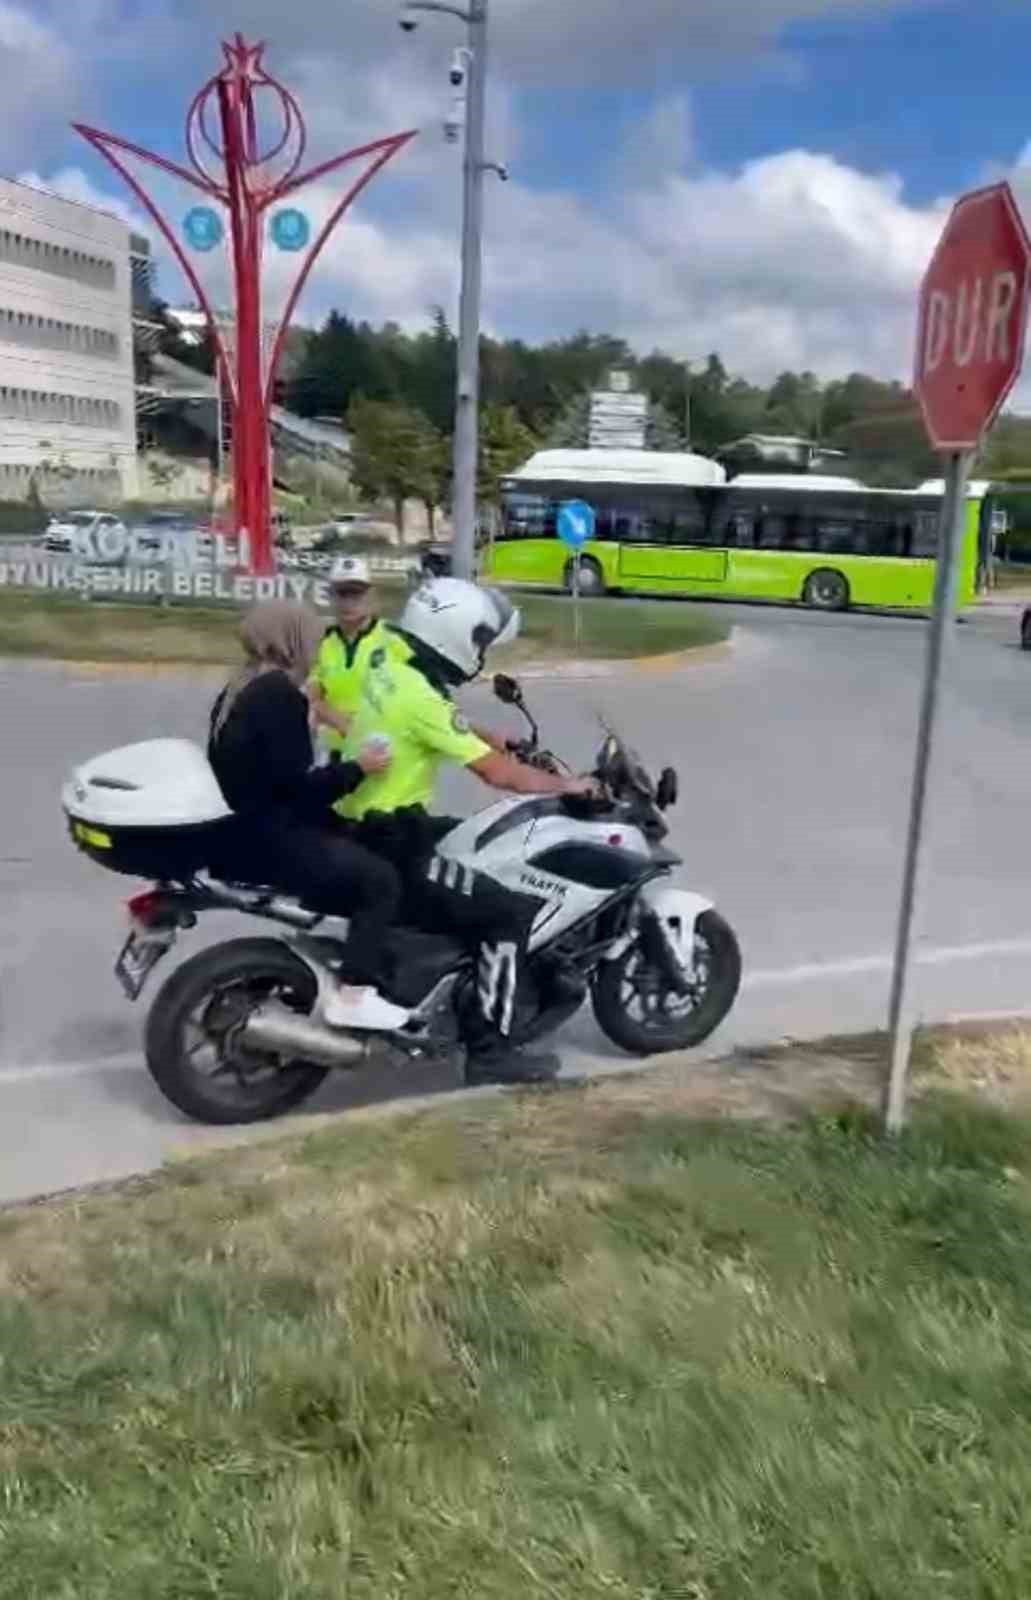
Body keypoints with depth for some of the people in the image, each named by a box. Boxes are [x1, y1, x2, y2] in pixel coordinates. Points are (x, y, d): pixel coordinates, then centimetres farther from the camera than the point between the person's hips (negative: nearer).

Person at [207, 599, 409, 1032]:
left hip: (245, 830, 11)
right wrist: (356, 768, -12)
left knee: (353, 851, 22)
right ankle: (352, 997, -12)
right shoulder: (279, 694, -17)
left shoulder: (239, 689, 14)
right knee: (380, 879, -11)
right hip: (269, 839, -11)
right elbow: (295, 786, -22)